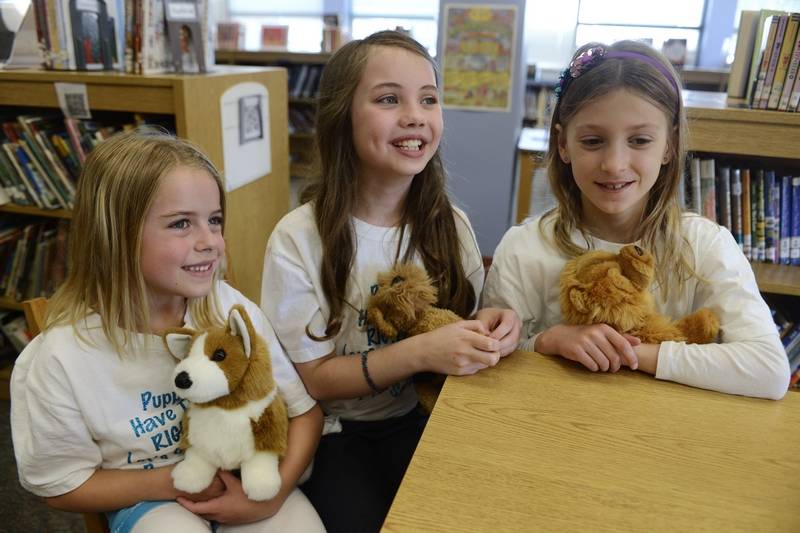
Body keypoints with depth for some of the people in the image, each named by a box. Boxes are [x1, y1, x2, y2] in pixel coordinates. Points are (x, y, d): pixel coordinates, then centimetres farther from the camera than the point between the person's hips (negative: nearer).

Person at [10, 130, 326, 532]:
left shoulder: (231, 309, -15)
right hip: (146, 498, 0)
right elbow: (61, 486, -5)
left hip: (245, 477, 1)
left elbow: (306, 411, -6)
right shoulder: (62, 358, -18)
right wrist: (173, 481, -16)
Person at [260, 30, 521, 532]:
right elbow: (311, 378, -12)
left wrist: (490, 330, -17)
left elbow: (461, 339, 6)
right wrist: (417, 353, -26)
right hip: (331, 433, -2)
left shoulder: (450, 223, -5)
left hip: (420, 420, 3)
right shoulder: (299, 239, -17)